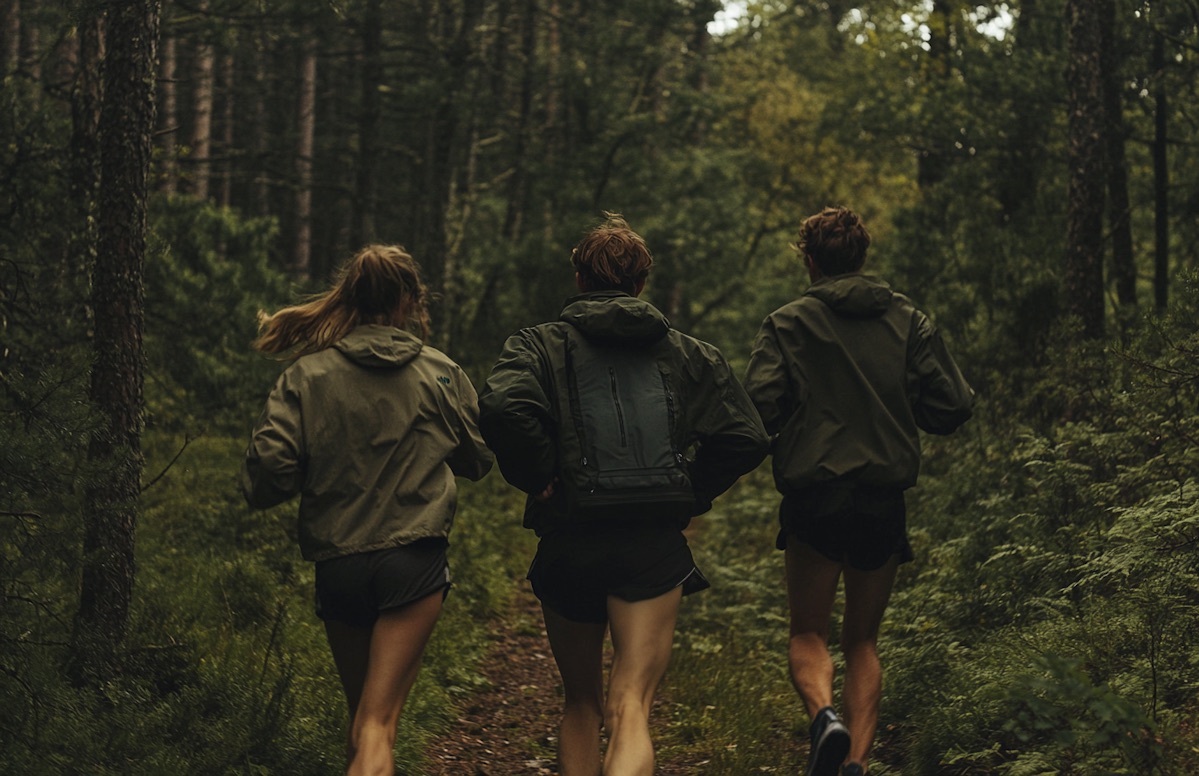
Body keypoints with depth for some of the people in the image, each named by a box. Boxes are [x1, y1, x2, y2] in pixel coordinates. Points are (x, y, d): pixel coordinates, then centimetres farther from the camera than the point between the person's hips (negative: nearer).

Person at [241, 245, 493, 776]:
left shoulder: (307, 374, -2)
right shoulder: (441, 374, 2)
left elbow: (269, 468, -10)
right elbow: (477, 460, 13)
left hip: (337, 564, 1)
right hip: (414, 560, -1)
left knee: (360, 715, 19)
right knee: (379, 722, -6)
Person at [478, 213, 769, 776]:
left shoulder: (541, 344, 4)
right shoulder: (687, 354, 12)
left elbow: (501, 408, -17)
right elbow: (746, 438, 4)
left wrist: (538, 480, -4)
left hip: (568, 543, 0)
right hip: (655, 544, 0)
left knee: (580, 706, 19)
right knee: (630, 710, -6)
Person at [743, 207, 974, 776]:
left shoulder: (787, 325, -2)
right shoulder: (908, 321, 6)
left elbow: (758, 409, -13)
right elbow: (952, 408, 2)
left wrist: (783, 441, 10)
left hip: (814, 499, -2)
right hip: (885, 501, 2)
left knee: (808, 634, 10)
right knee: (863, 641, 14)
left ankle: (824, 718, -19)